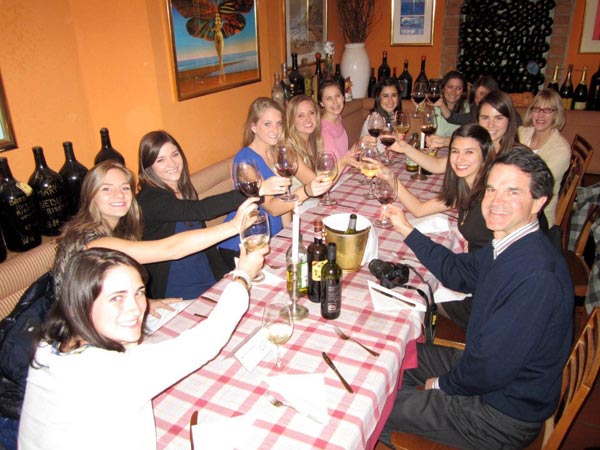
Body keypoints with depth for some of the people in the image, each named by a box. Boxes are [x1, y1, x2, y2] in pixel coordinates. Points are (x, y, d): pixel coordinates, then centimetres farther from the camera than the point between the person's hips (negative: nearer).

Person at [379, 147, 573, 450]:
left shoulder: (537, 278, -34)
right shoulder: (507, 246, -3)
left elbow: (493, 369, -31)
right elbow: (457, 271, 15)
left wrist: (442, 384, -11)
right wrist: (406, 229, 13)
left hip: (503, 416, -9)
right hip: (483, 367, 9)